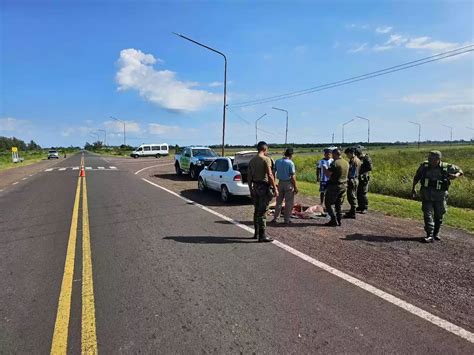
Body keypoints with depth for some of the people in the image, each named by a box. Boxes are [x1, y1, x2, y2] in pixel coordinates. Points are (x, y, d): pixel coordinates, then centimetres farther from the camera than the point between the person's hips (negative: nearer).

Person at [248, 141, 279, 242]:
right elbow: (270, 175, -18)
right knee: (262, 212, -4)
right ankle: (262, 235, 1)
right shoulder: (266, 159, -11)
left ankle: (257, 233, 24)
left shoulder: (252, 160, 10)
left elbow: (249, 177, 11)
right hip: (264, 187, -7)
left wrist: (251, 189, 17)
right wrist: (275, 189, -14)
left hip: (255, 187, 7)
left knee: (256, 211, 15)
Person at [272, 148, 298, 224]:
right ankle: (287, 219, 12)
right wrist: (295, 187, -7)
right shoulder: (290, 163, -13)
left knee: (279, 201, 15)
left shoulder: (277, 161, 1)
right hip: (288, 183, -5)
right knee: (289, 202, 6)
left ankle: (275, 218, 18)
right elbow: (292, 176, -14)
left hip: (280, 183, 5)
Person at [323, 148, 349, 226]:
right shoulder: (346, 163, 8)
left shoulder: (335, 163, -17)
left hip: (335, 185, -8)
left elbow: (328, 174, -18)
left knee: (328, 203, 3)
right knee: (339, 204, 15)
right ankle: (338, 221, 18)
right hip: (344, 185, 8)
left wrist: (326, 170, 3)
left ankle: (334, 220, 0)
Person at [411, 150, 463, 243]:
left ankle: (436, 233, 31)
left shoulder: (446, 167, -7)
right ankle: (430, 235, -6)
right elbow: (416, 177, 11)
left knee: (439, 216, 12)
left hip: (440, 196, 0)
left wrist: (456, 175, -16)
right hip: (426, 196, 0)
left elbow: (459, 171, 8)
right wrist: (413, 189, 9)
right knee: (428, 215, -8)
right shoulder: (424, 166, -3)